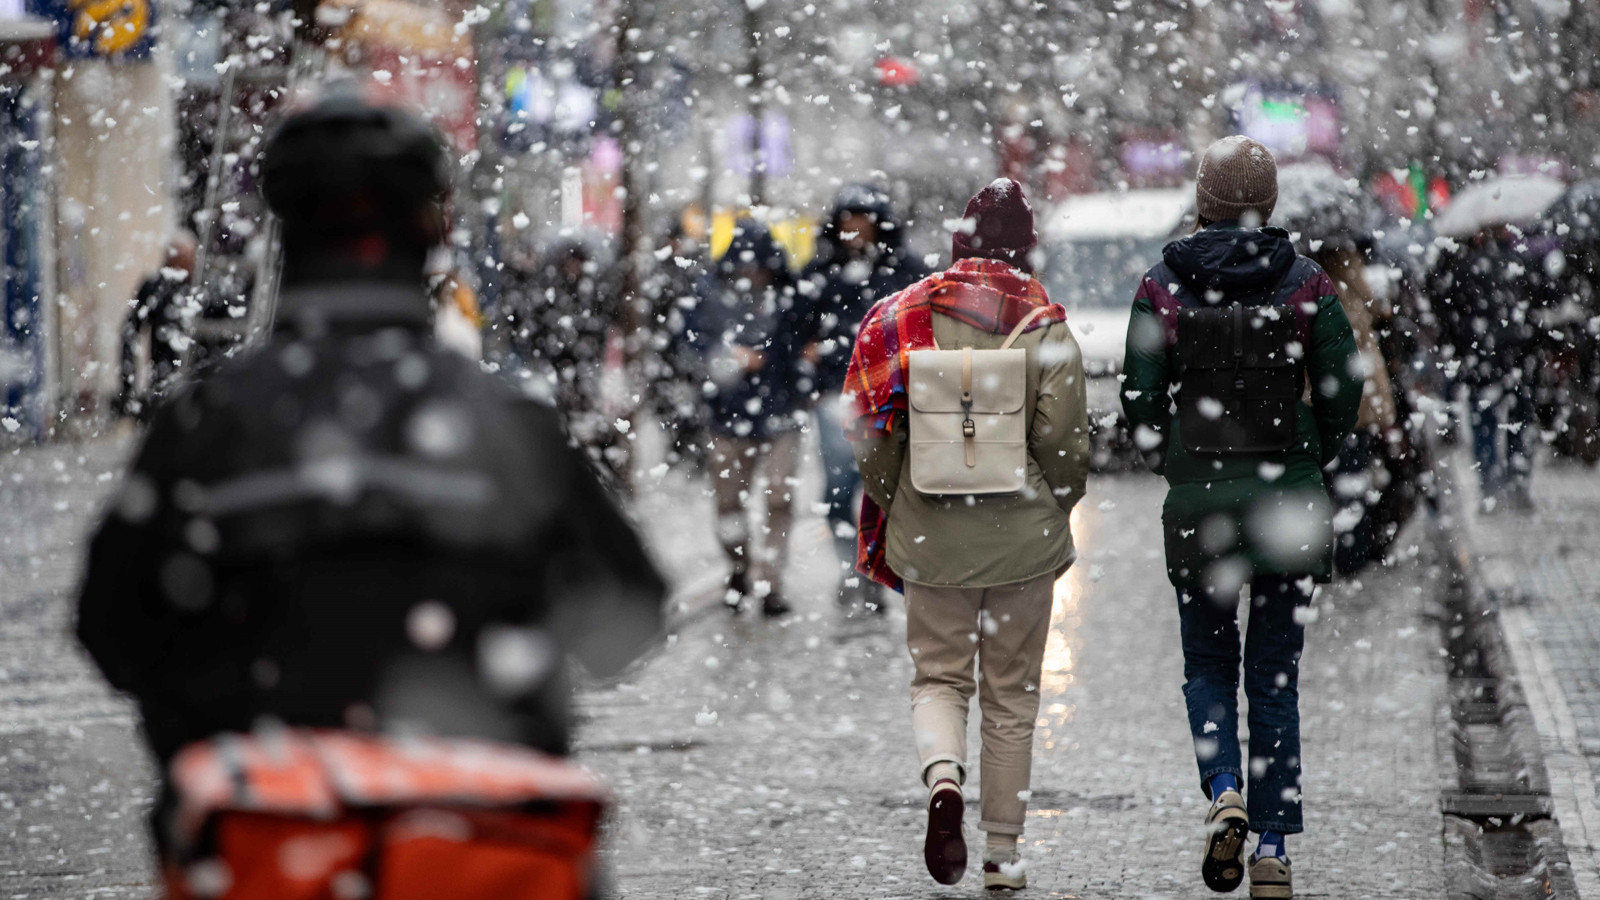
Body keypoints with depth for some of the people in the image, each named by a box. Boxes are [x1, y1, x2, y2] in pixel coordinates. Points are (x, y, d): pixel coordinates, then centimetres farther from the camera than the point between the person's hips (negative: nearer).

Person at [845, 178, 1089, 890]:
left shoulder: (905, 315, -2)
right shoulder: (1046, 328, -6)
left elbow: (870, 430, -2)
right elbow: (1064, 441, -10)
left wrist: (892, 508, 12)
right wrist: (1056, 508, 9)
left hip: (931, 534, 1)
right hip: (1023, 537, 0)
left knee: (938, 677, 13)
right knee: (1011, 696, 11)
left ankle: (943, 777, -18)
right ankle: (1002, 854, 13)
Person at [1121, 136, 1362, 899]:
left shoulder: (1162, 287, -4)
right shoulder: (1307, 284, -3)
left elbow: (1140, 397, -4)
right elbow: (1343, 385, -5)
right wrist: (1311, 462, 12)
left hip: (1198, 499, 0)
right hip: (1291, 504, 0)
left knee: (1208, 664, 17)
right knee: (1275, 677, 9)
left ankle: (1224, 792, -8)